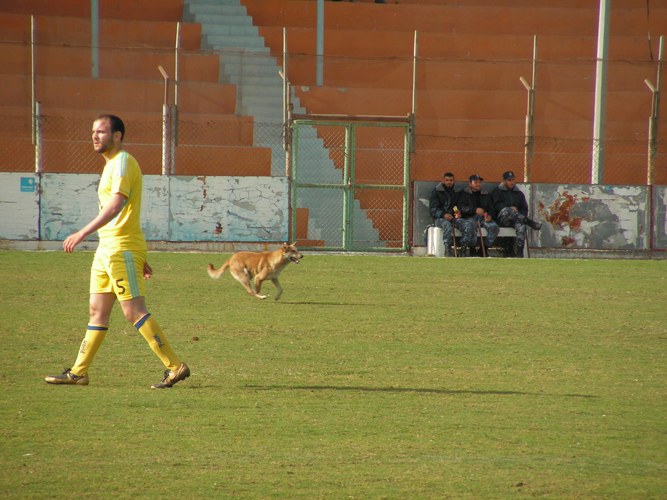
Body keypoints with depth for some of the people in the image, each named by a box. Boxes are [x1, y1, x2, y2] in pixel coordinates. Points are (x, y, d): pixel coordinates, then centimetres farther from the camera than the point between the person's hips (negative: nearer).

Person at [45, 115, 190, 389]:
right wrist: (139, 258, 24)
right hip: (107, 250, 10)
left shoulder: (123, 163, -11)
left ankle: (176, 367, -8)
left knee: (135, 312, -11)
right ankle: (78, 372, 14)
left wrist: (83, 233, -31)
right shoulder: (112, 165, 20)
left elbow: (116, 206, -25)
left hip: (122, 250, -10)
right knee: (97, 312, 10)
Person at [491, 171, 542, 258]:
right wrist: (510, 208, -16)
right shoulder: (497, 191, 16)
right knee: (505, 211, -39)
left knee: (521, 225, -35)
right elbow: (496, 205, -1)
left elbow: (524, 209, 18)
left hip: (516, 220, 2)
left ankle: (519, 253, -47)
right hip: (502, 220, -2)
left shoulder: (519, 194, 27)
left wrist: (520, 216, -5)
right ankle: (529, 222, -46)